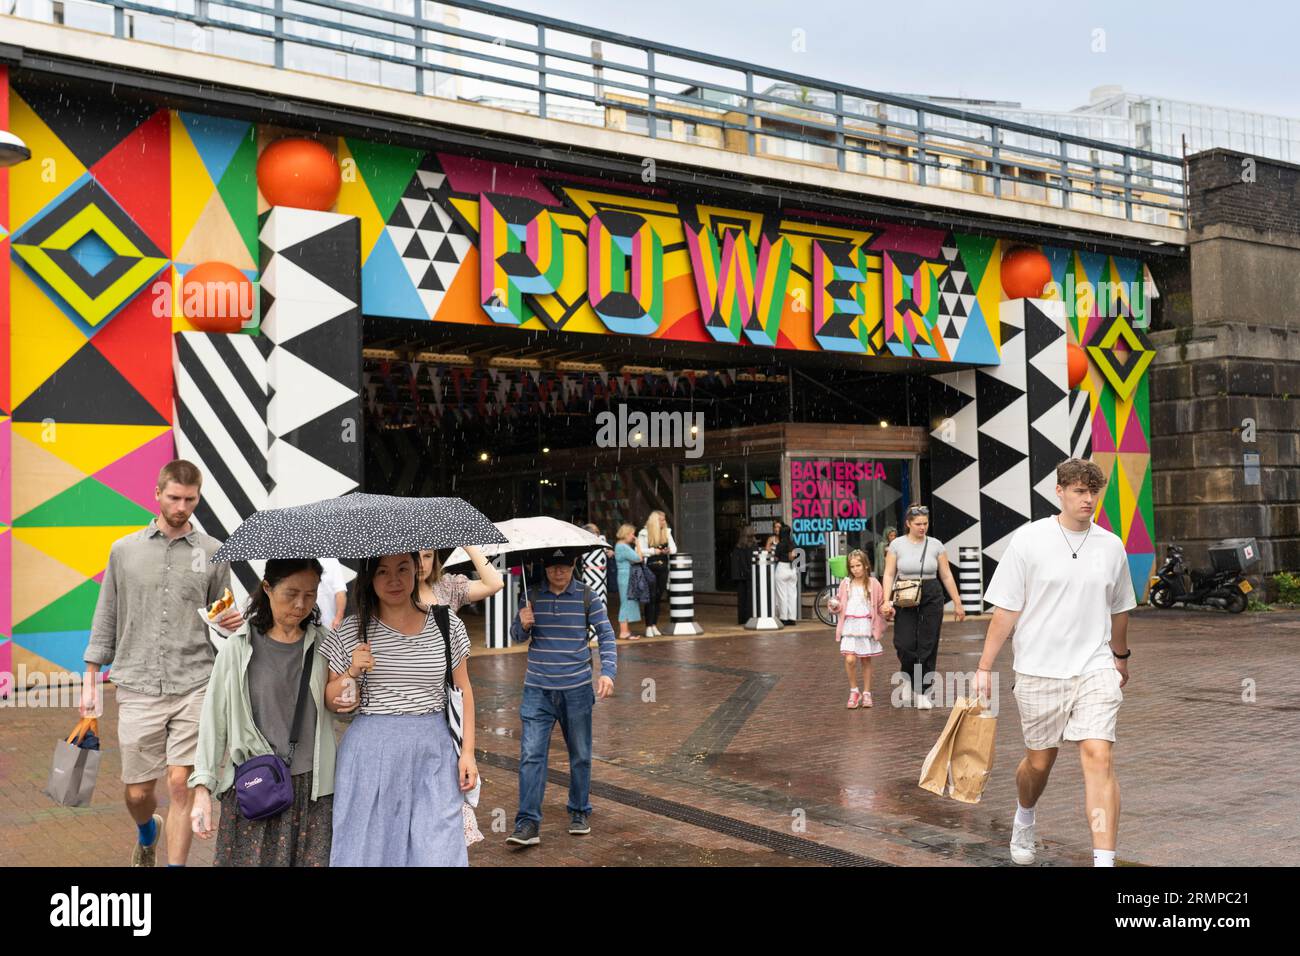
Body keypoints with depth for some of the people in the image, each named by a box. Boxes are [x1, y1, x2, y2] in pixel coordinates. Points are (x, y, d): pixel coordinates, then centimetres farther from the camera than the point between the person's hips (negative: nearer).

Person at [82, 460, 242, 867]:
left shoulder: (213, 552, 5)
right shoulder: (124, 550, 8)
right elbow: (105, 620, 12)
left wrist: (230, 624, -11)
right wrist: (90, 681, 9)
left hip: (194, 687, -1)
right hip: (137, 688, 1)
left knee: (181, 784, -8)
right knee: (138, 792, 8)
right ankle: (147, 833, 42)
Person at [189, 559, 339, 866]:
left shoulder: (323, 644, 4)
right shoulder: (239, 648, -1)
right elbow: (214, 718, 1)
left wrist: (350, 699, -5)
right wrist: (202, 789, -3)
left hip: (311, 787, 2)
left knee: (313, 858, -1)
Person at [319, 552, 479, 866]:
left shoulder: (446, 624, 3)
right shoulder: (350, 631, 1)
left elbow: (462, 690, 9)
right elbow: (330, 702, 8)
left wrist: (468, 752, 4)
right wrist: (352, 673, -12)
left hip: (433, 750, 0)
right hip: (371, 753, 0)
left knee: (438, 848, 0)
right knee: (370, 846, 5)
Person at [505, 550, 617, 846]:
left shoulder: (587, 597, -3)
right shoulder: (531, 596, 1)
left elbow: (606, 636, -3)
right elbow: (517, 637, 9)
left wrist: (607, 671, -19)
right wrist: (523, 625, -15)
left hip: (576, 690, 0)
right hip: (537, 690, 0)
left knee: (580, 755, 11)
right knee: (531, 755, -8)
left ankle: (579, 813, 29)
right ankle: (528, 824, -6)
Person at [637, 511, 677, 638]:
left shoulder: (667, 532, 10)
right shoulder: (644, 533, -6)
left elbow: (674, 548, 7)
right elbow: (639, 550, -12)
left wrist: (668, 550, -15)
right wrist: (654, 551, -16)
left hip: (663, 568, 5)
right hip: (650, 569, -5)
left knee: (658, 597, 8)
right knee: (651, 597, -7)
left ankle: (654, 625, 15)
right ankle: (648, 627, -3)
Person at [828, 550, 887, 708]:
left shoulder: (873, 584, 1)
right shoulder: (845, 584, 5)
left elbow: (881, 606, 5)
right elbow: (840, 604, 14)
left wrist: (887, 610, -14)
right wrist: (834, 606, -7)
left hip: (867, 626, 0)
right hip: (850, 625, 0)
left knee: (866, 660, 9)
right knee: (850, 659, -13)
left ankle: (866, 693, 22)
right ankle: (854, 691, 5)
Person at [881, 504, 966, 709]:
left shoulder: (936, 545, 2)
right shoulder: (897, 544, 0)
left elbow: (946, 576, 6)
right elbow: (889, 574, -1)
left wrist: (957, 603, 6)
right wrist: (886, 600, -11)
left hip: (932, 598, 1)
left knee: (928, 645, 0)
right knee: (905, 644, -11)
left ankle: (923, 693, 10)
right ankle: (908, 680, 19)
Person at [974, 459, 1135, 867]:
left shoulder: (1112, 546, 5)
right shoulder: (1028, 540, -6)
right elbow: (1005, 609, -5)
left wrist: (1121, 657, 29)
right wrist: (985, 668, -6)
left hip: (1095, 669, 2)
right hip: (1038, 672, -2)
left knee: (1099, 757, -12)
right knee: (1039, 761, 11)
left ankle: (1104, 860, -10)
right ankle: (1024, 821, 43)